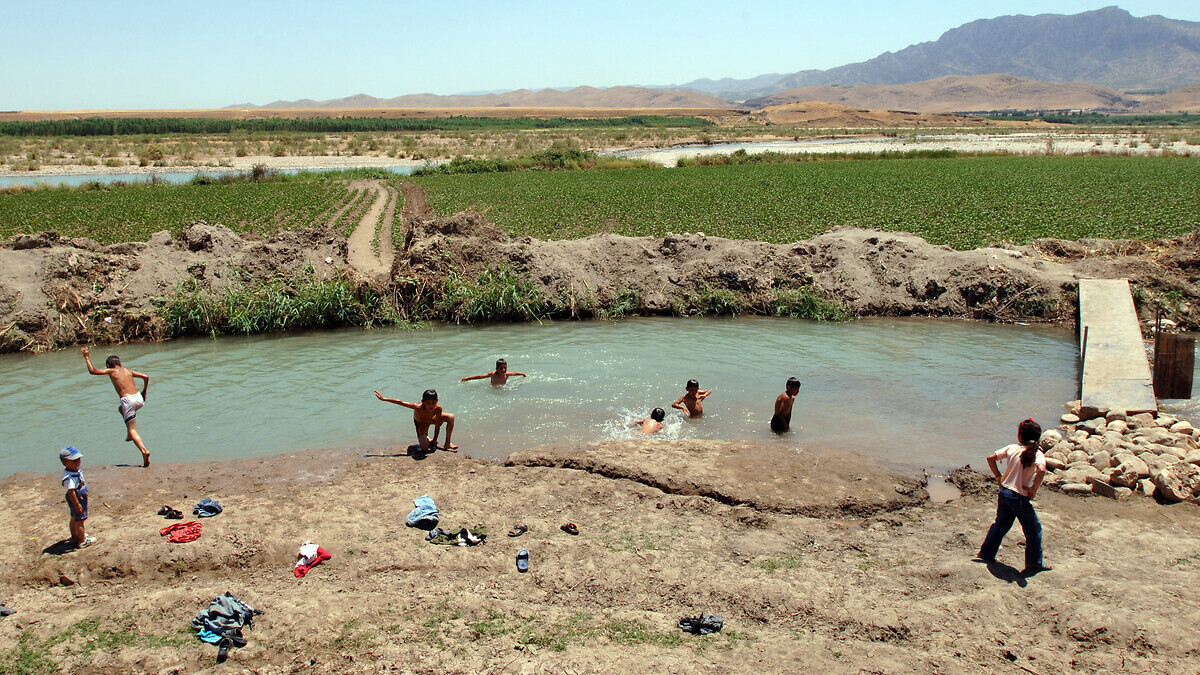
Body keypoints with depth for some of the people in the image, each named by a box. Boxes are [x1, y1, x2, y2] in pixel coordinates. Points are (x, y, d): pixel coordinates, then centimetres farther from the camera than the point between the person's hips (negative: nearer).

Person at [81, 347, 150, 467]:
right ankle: (129, 434, 31)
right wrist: (144, 392, 27)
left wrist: (87, 357, 20)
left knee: (132, 430, -2)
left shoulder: (111, 371, 9)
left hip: (128, 400, -5)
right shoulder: (128, 371, 20)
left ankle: (144, 451, -23)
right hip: (138, 398, 5)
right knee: (121, 408, 37)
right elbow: (146, 377, 16)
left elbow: (92, 371, 8)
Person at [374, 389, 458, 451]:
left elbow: (437, 426, -22)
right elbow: (400, 402, -34)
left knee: (451, 417, -15)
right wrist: (383, 399, -30)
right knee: (424, 449, -18)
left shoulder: (438, 409, -35)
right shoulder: (418, 408, -43)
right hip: (420, 423, -3)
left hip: (431, 419, 3)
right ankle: (427, 439, 21)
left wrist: (434, 441, -19)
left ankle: (447, 443, 2)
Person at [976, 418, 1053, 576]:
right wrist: (1034, 490, -20)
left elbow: (991, 458, 3)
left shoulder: (1011, 448, 0)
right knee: (1033, 528, 13)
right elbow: (1041, 470, -32)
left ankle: (985, 554, 28)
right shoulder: (1037, 454, -13)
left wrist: (998, 477, 10)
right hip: (1020, 497, -5)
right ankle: (1034, 562, 21)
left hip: (1004, 492, 5)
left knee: (1001, 524, 21)